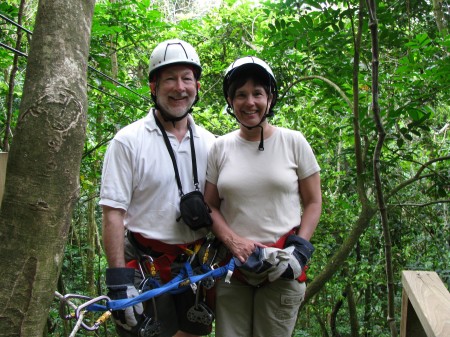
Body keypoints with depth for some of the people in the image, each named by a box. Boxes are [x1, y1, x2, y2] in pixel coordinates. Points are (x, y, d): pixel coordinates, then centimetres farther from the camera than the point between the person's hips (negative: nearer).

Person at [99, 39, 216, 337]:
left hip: (197, 265, 5)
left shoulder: (209, 144, 5)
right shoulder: (128, 141, -8)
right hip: (145, 266, -4)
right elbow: (113, 213, -12)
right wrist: (119, 281, -17)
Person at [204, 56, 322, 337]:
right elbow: (210, 205, 6)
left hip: (281, 268, -1)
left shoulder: (293, 142, -1)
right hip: (232, 263, 2)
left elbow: (313, 202, 4)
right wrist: (234, 241, -9)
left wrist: (300, 247, -9)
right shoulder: (220, 148, 3)